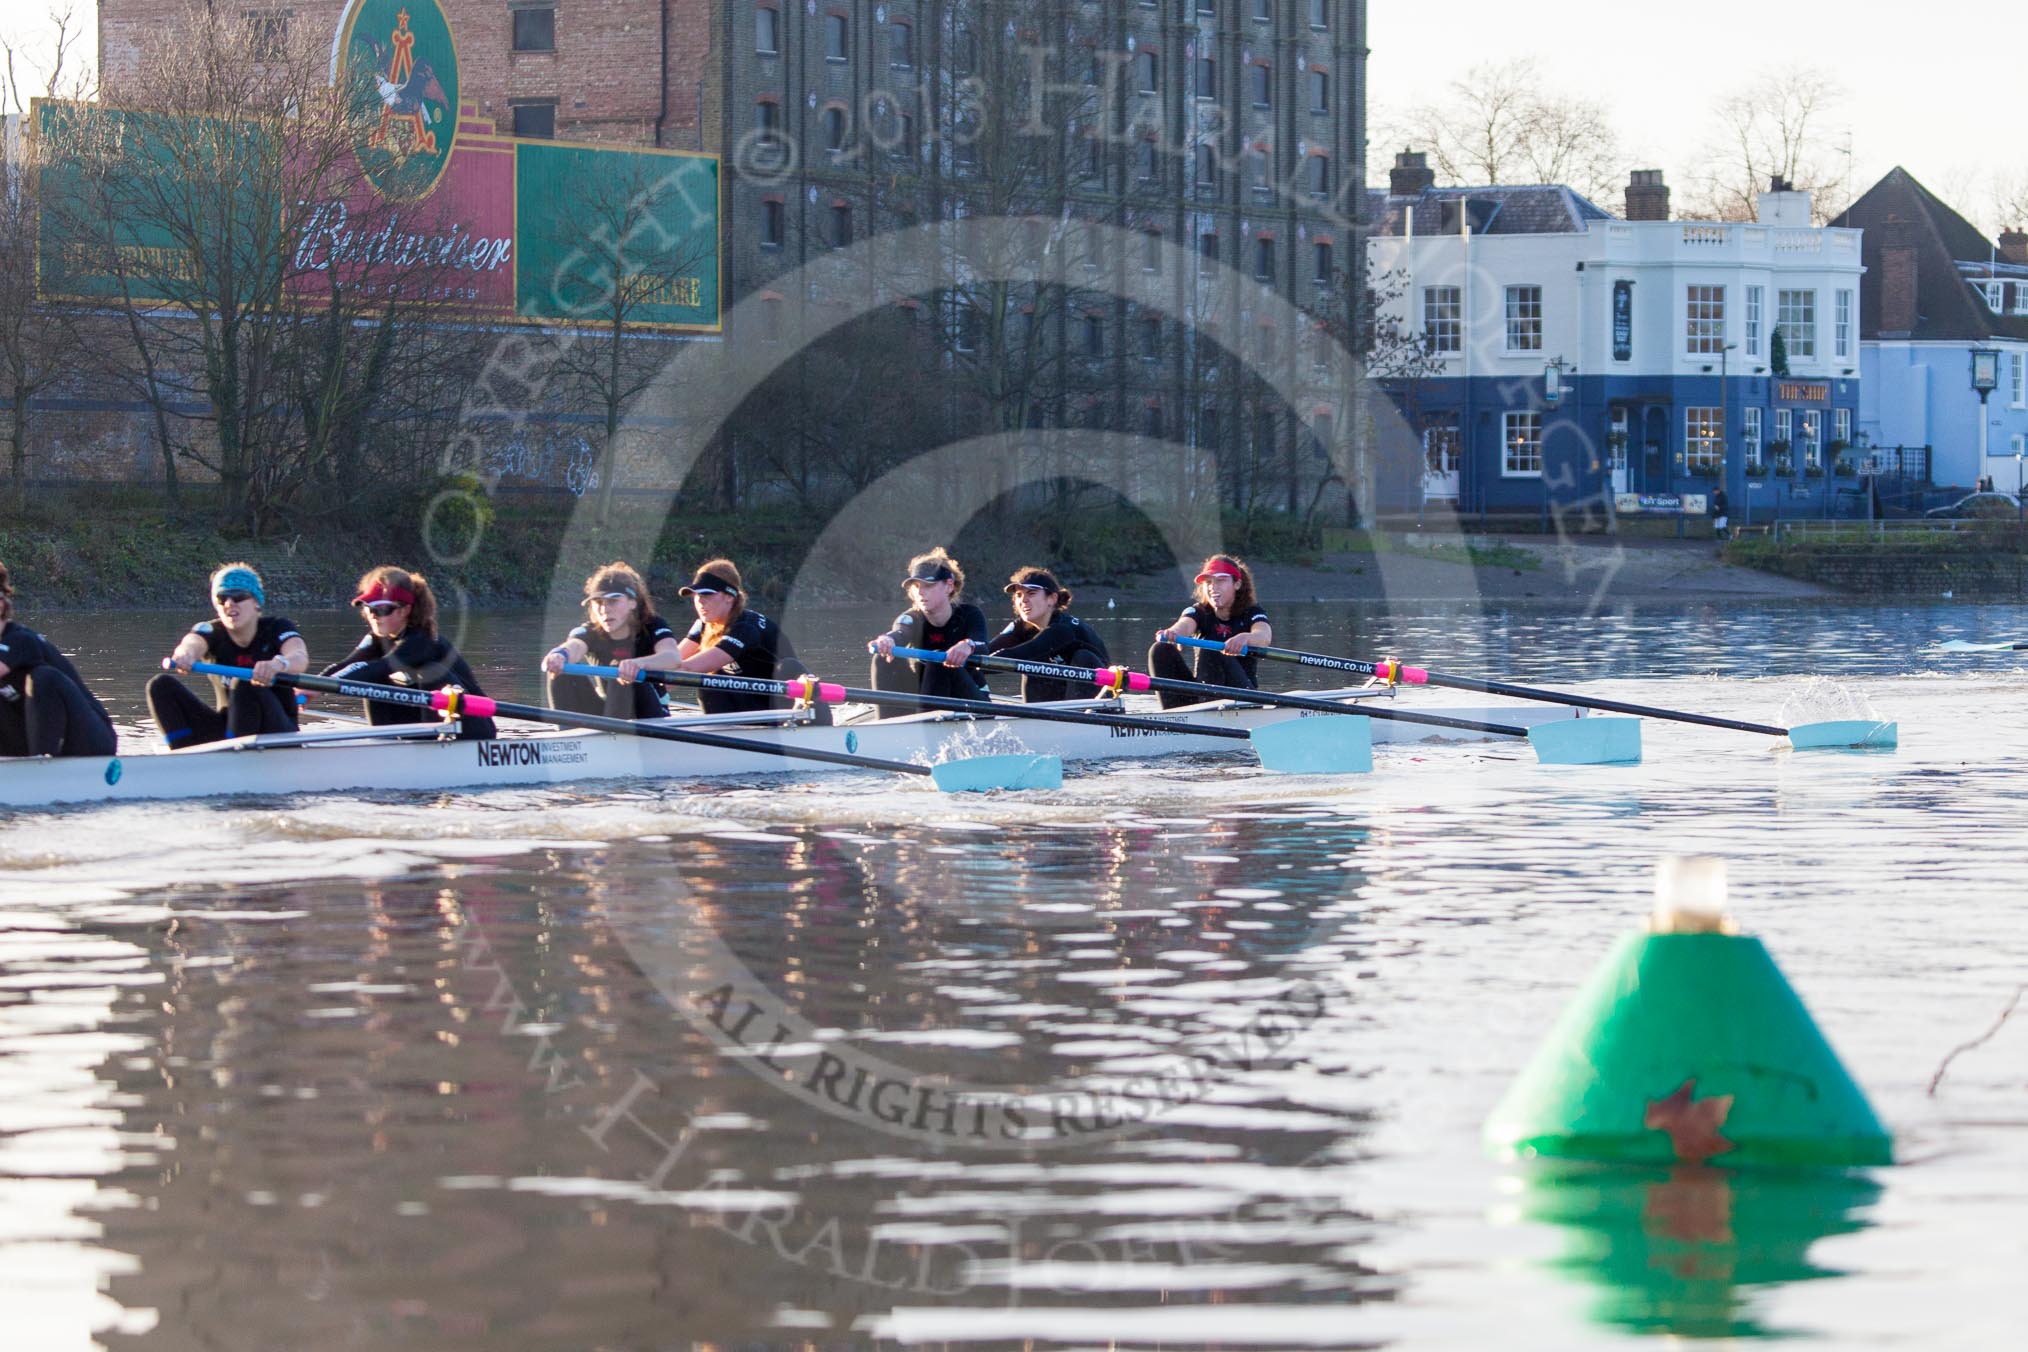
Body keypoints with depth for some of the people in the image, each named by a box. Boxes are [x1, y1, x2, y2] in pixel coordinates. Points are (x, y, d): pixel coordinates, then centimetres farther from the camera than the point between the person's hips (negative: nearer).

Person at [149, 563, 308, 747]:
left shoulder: (277, 629, -7)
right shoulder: (210, 632, -1)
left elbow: (300, 658, -30)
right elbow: (193, 643, -26)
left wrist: (278, 664, -56)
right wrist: (185, 654, -54)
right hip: (225, 729, 4)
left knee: (245, 685, -33)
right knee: (162, 686, -12)